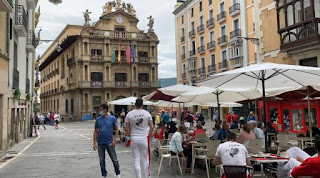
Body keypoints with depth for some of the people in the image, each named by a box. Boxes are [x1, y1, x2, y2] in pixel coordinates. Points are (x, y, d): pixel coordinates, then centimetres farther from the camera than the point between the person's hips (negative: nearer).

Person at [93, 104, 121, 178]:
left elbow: (117, 129, 1)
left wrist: (114, 140, -8)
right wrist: (94, 143, 4)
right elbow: (95, 131, 8)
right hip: (100, 143, 3)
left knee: (114, 159, 2)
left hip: (109, 143, -3)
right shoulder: (98, 119, 4)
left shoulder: (112, 118, -3)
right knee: (102, 160, 11)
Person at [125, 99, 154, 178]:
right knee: (145, 159, 10)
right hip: (144, 139, 0)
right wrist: (150, 135, 12)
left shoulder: (129, 114, -4)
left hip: (134, 139, 0)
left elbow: (127, 127, -1)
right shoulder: (147, 113, -4)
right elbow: (152, 127, -2)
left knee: (136, 160, 7)